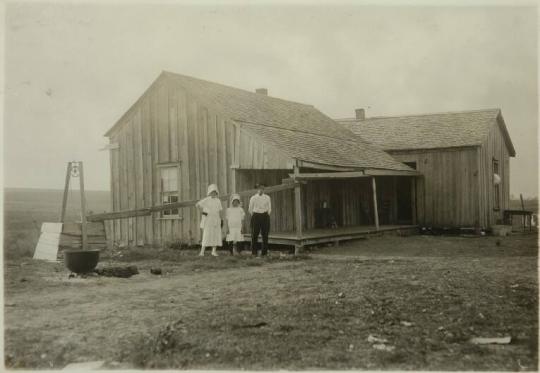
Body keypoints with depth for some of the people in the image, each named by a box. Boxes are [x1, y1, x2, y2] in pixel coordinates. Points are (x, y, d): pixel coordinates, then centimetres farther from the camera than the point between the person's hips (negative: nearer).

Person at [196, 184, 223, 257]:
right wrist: (202, 212, -11)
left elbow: (219, 211, 13)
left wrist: (220, 220, 8)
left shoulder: (218, 201, 11)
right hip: (207, 220, -5)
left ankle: (214, 251, 5)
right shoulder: (206, 200, -3)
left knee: (216, 235, -1)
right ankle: (202, 251, -9)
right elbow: (197, 204, -3)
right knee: (206, 235, -10)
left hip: (216, 220, 5)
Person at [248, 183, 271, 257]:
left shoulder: (267, 197, 5)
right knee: (254, 235, -2)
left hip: (265, 216, 1)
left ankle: (264, 252, 9)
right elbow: (250, 209, 8)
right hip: (256, 216, -1)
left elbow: (269, 208, 10)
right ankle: (254, 252, 8)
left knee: (265, 235, 1)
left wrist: (267, 216, 2)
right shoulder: (253, 198, 2)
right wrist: (253, 216, 4)